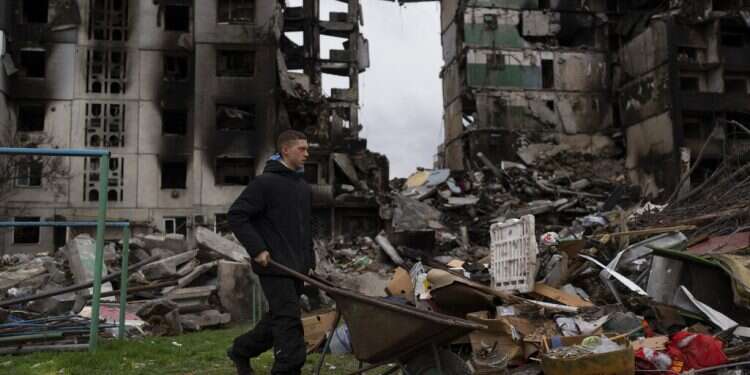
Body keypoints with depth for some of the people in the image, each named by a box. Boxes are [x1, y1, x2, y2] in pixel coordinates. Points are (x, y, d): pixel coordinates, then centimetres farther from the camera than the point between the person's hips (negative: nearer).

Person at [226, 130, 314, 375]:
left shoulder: (304, 187, 16)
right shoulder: (265, 182, -10)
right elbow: (236, 216, -13)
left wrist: (310, 259, 18)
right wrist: (257, 249, -17)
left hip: (296, 267, 8)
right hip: (274, 265, -8)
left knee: (278, 318, 16)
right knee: (288, 319, -9)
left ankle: (241, 350, 34)